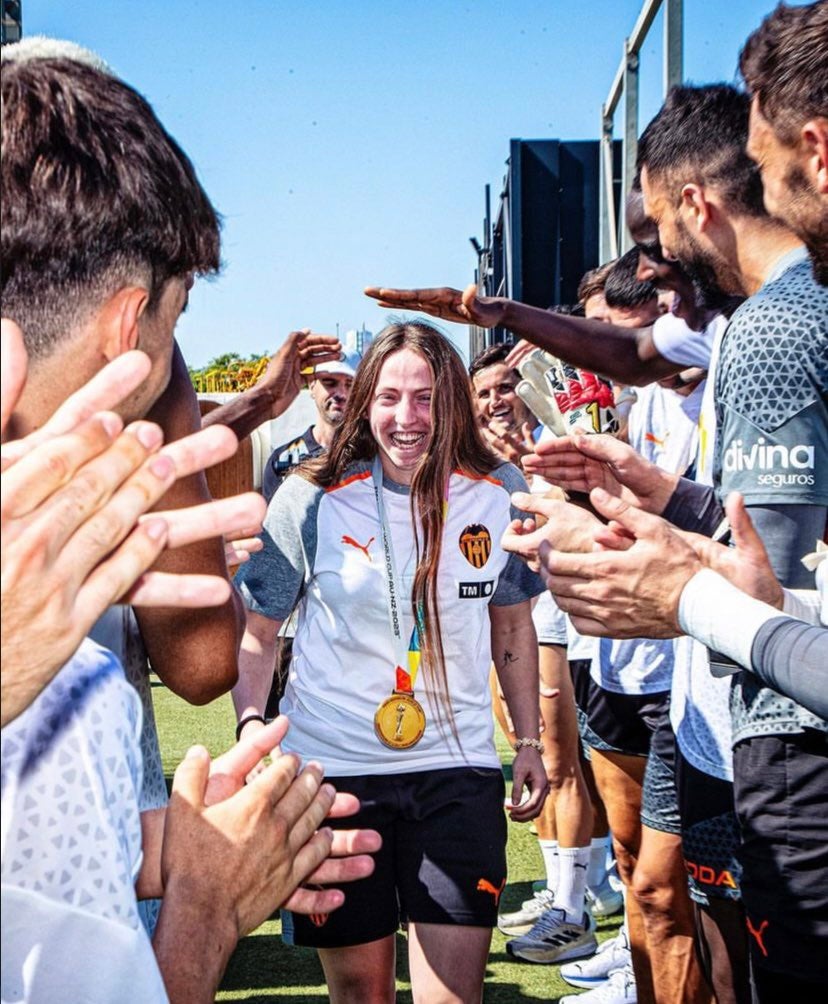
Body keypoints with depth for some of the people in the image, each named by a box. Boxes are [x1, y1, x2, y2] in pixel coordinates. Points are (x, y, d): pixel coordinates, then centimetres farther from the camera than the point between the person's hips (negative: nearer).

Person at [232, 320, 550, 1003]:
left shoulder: (499, 495, 1)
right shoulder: (311, 499, -5)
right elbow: (255, 632, 3)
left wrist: (529, 741, 12)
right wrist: (251, 724, -12)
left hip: (458, 771, 1)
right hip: (332, 768, -1)